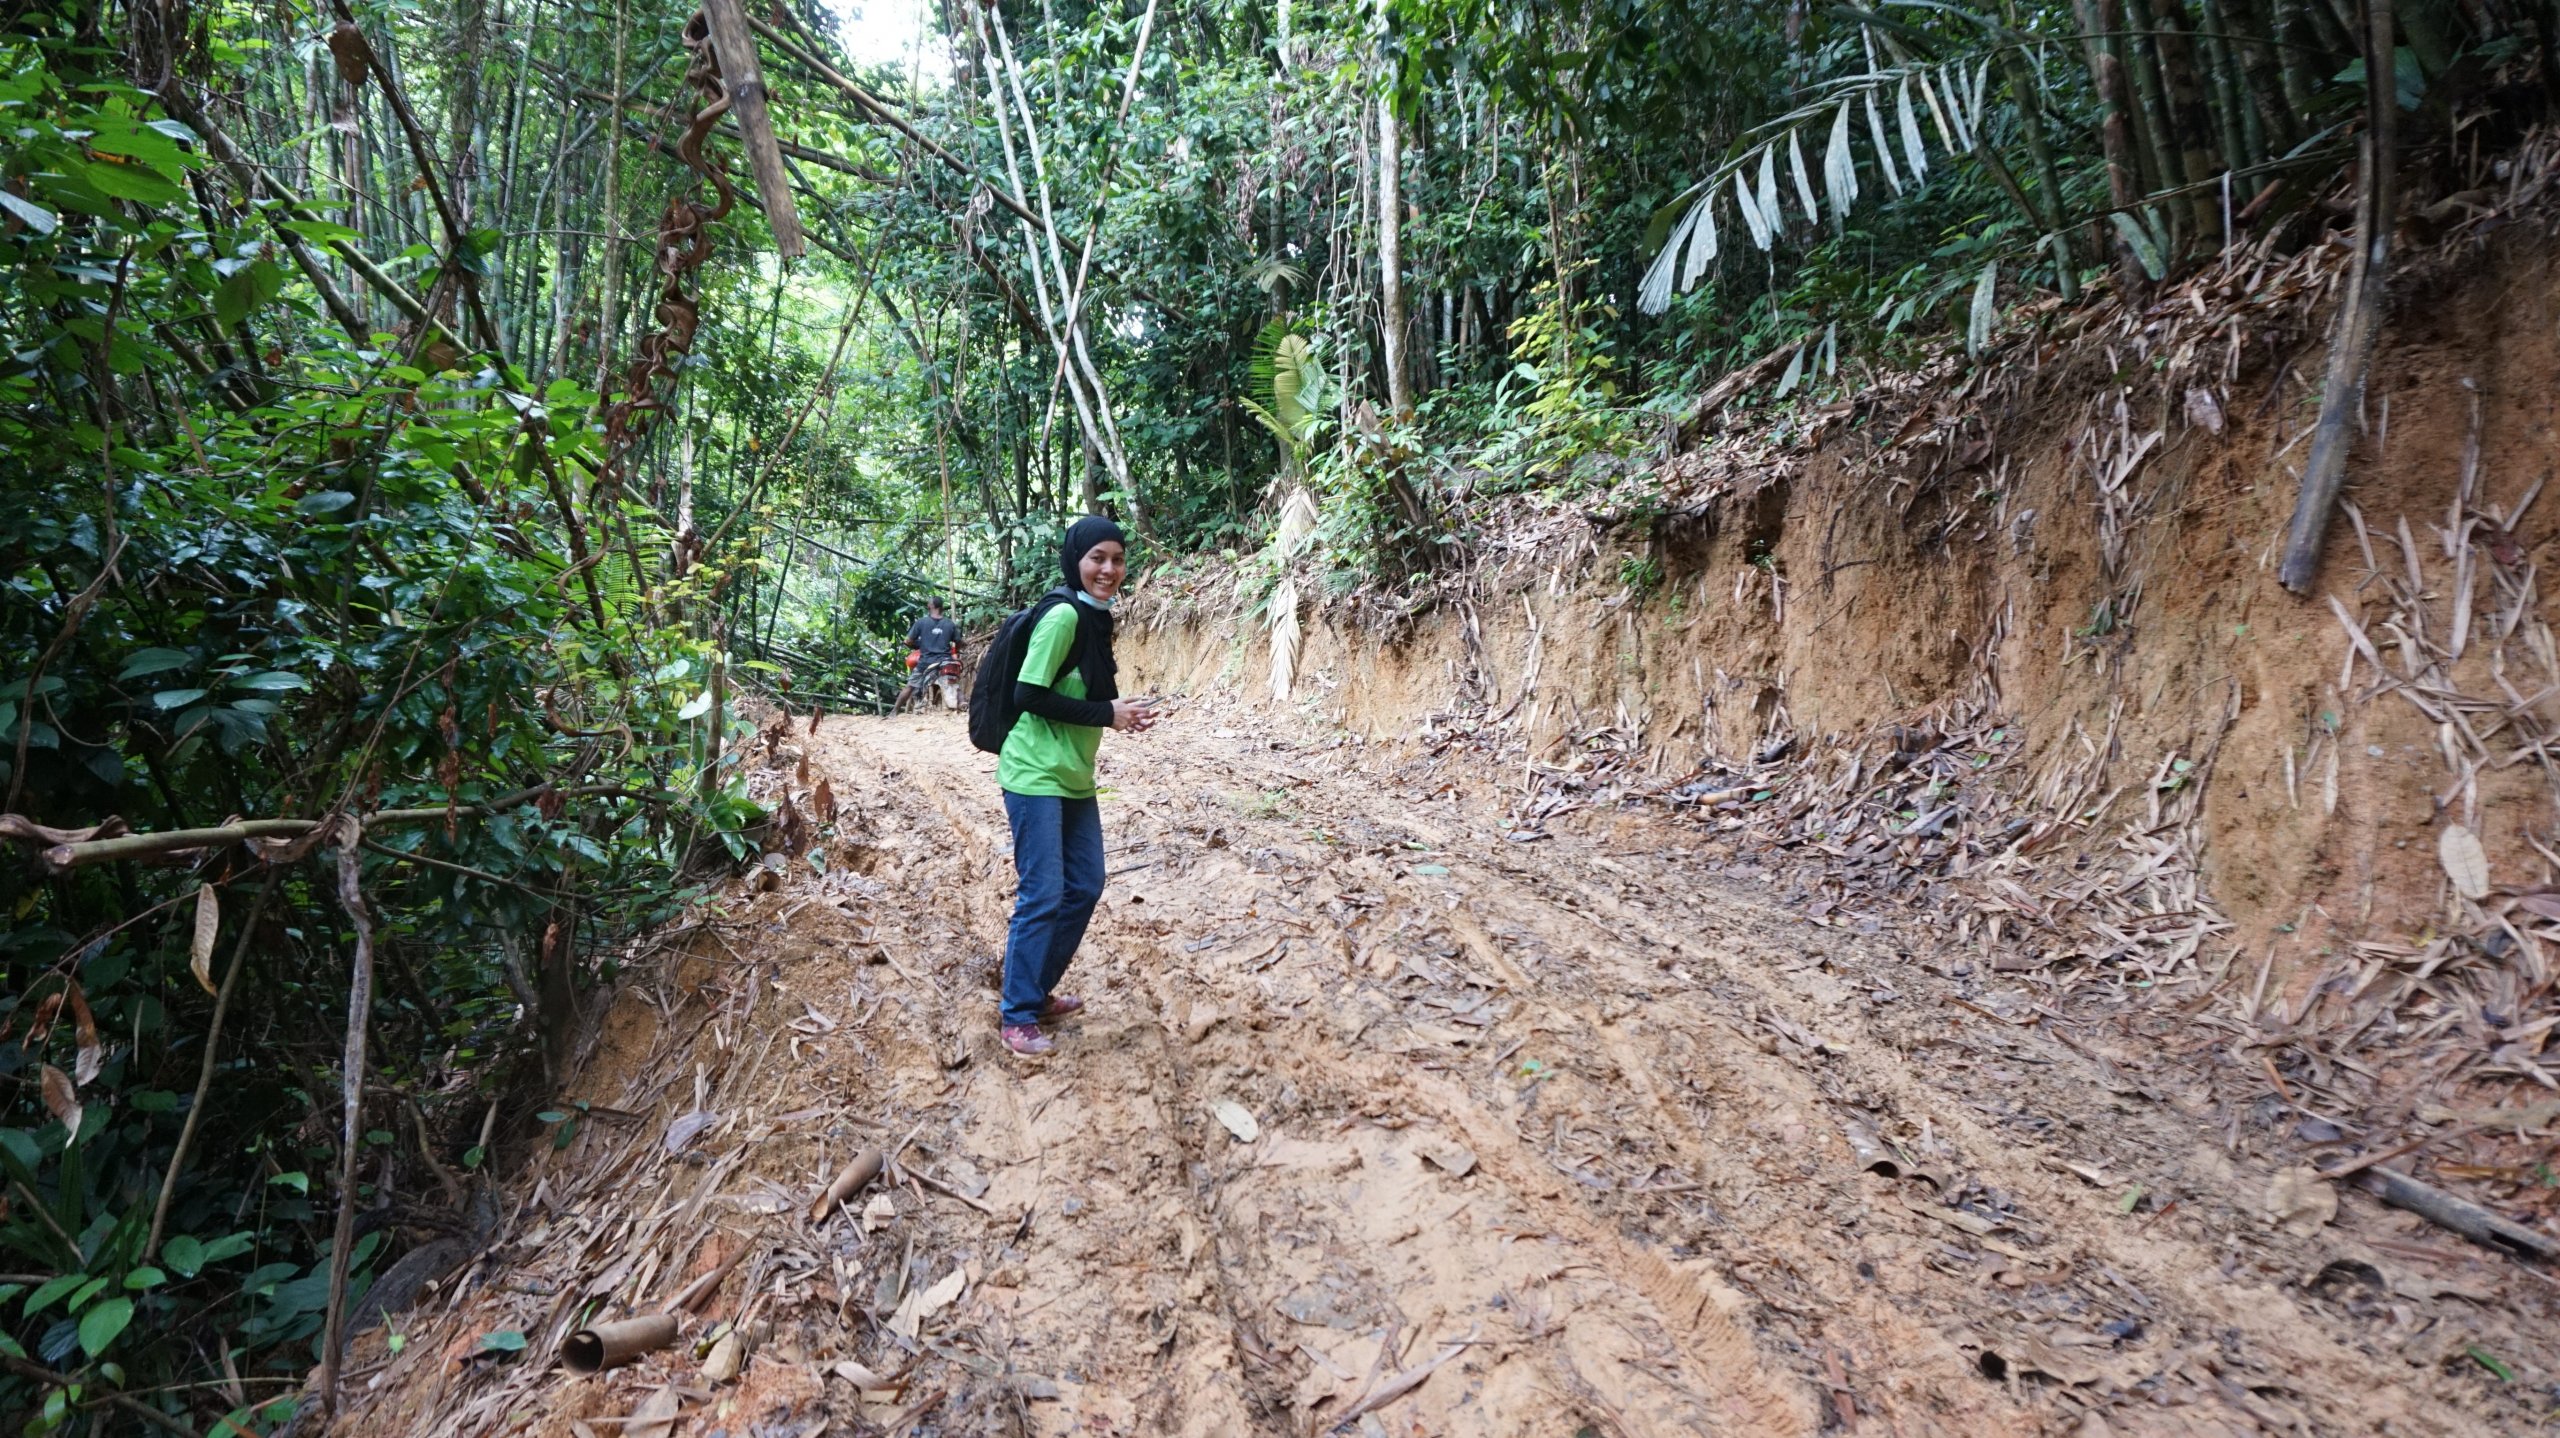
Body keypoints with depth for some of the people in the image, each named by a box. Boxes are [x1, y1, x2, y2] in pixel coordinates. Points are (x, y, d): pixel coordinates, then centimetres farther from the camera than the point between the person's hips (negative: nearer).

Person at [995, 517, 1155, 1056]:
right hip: (1035, 777, -9)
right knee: (1042, 895, -5)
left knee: (1085, 886, 14)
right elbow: (1028, 695, -20)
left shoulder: (1096, 617, 10)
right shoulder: (1062, 614, -17)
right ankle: (1018, 1017, 8)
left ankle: (1040, 992, 29)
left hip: (1075, 778, 9)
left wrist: (1120, 711, 0)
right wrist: (1106, 714, -15)